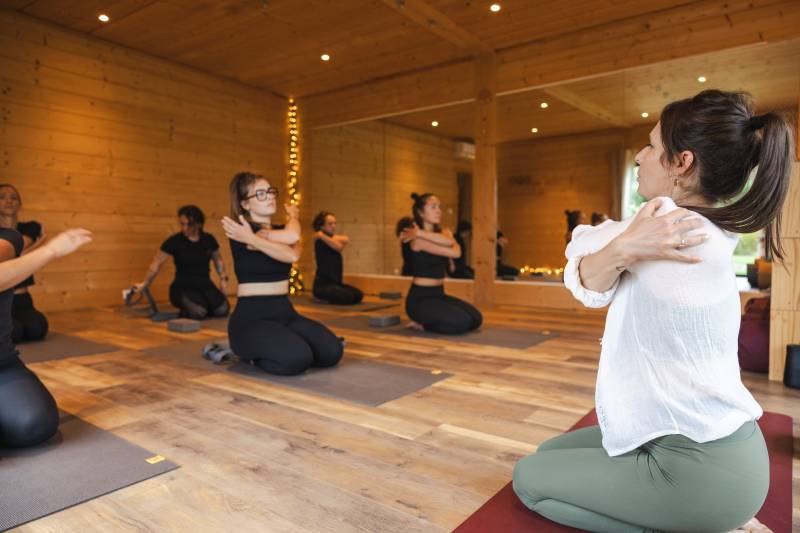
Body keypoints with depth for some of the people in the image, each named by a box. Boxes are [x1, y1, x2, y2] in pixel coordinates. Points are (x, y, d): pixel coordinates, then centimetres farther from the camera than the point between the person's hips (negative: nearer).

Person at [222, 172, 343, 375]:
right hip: (252, 316, -6)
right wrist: (293, 217, 0)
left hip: (285, 312, 6)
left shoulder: (281, 230, 12)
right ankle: (251, 353, 3)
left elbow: (292, 255, -14)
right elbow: (291, 236, -22)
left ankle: (278, 344, 13)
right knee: (298, 359, -30)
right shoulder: (239, 231, -8)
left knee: (332, 352, -16)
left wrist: (252, 239, -22)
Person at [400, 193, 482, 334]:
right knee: (463, 322, -22)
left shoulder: (444, 232, 9)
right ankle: (422, 323, 1)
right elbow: (455, 253, -20)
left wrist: (421, 233, -20)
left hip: (439, 294, 8)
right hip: (420, 298, -8)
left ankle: (425, 321, 12)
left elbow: (450, 241, -18)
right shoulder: (417, 240, -16)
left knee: (476, 319, -6)